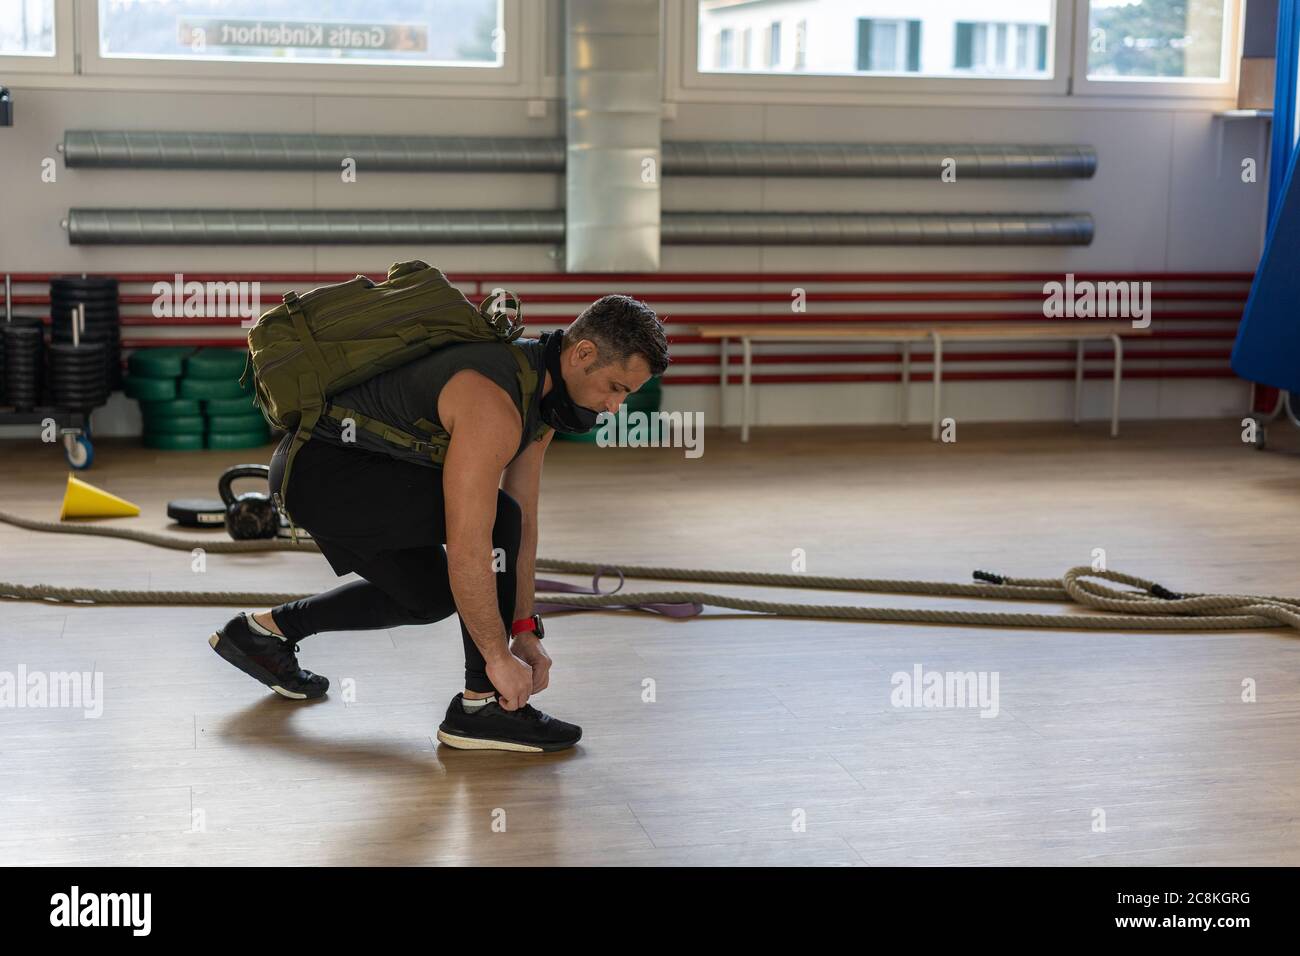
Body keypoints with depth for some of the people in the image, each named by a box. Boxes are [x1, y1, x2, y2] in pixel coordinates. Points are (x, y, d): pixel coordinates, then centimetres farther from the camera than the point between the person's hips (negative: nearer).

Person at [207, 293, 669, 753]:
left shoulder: (541, 390, 2)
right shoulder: (493, 407, -29)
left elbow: (524, 520, 8)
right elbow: (466, 549, -31)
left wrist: (526, 629, 7)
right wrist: (499, 657, -23)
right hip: (318, 469, -10)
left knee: (431, 596, 21)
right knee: (494, 517, -22)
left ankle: (265, 629, 31)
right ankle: (482, 706, -12)